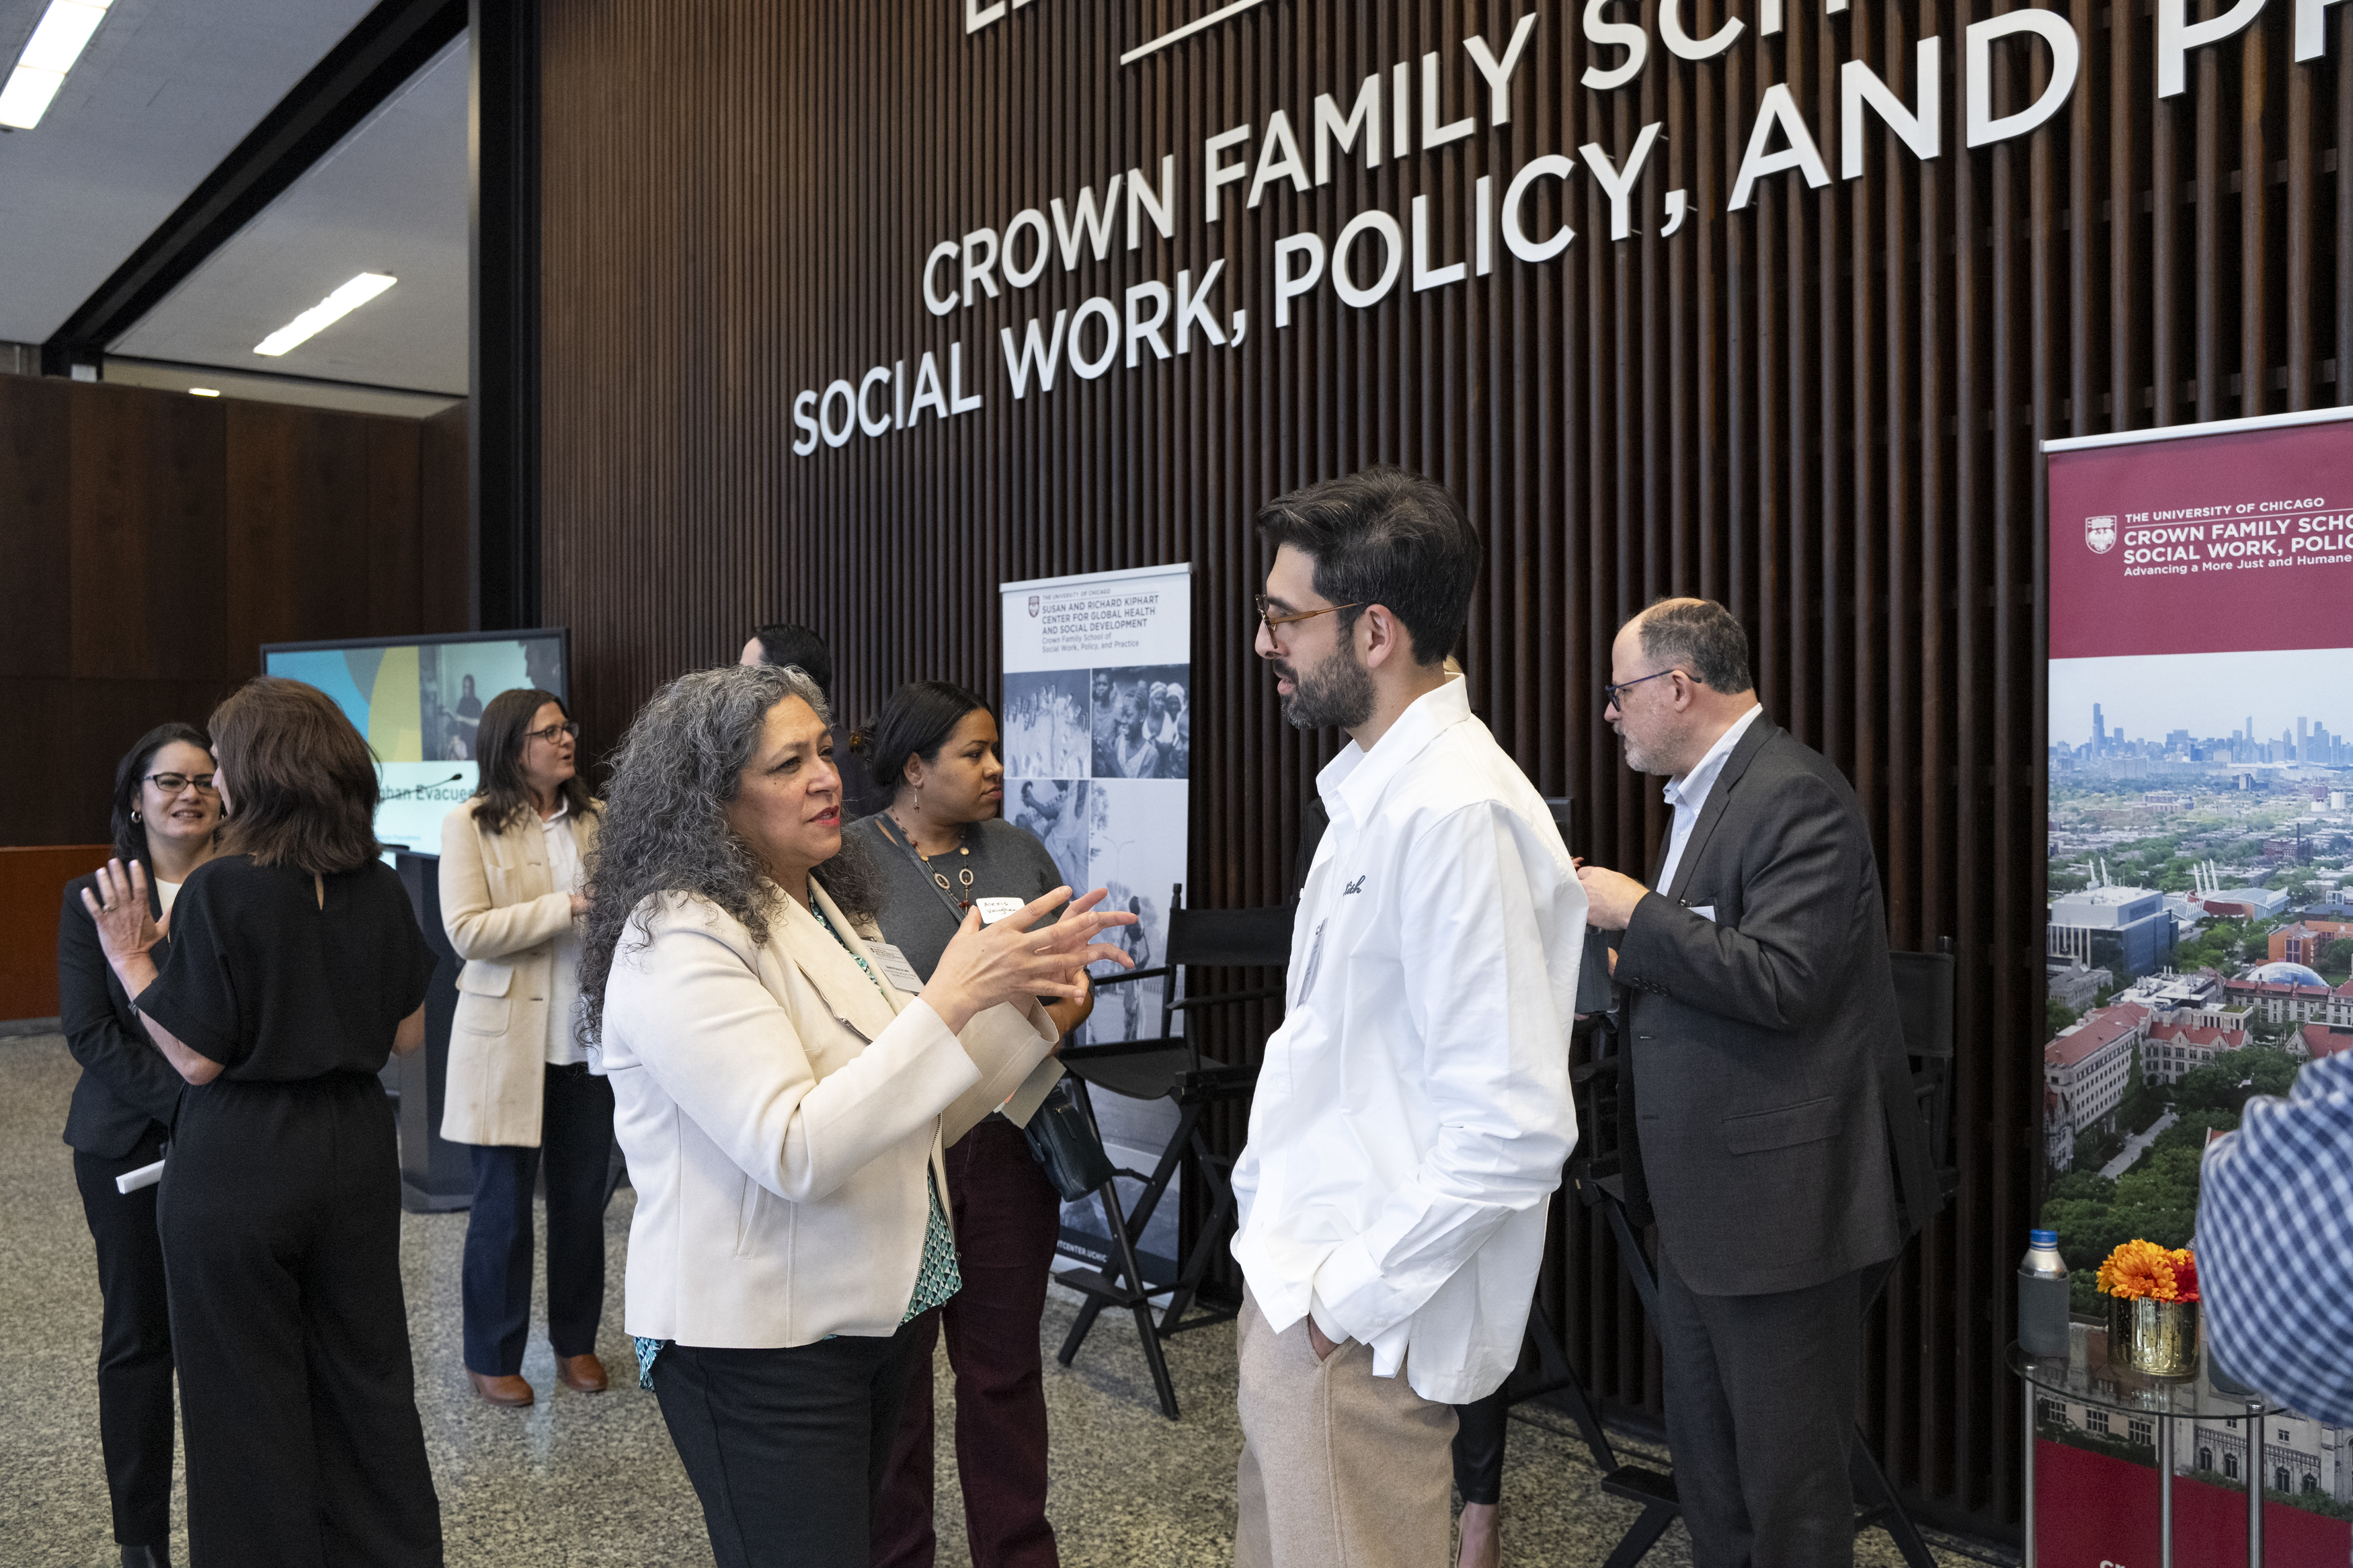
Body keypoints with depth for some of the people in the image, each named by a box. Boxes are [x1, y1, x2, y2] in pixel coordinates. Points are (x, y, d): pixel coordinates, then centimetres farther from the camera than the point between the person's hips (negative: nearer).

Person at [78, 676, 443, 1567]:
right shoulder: (379, 889, -1)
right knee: (368, 1376, 16)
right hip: (355, 1150, 5)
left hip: (241, 1161, -5)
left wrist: (129, 960, -4)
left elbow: (199, 1058, -13)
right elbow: (406, 1037, 6)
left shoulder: (221, 891, -16)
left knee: (249, 1399, 10)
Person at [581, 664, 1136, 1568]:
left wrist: (1017, 994, -4)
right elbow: (793, 1153, -26)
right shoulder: (678, 940, -18)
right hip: (759, 1346, -8)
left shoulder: (827, 914, 9)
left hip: (867, 1315, 8)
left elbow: (920, 1116, 11)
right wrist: (950, 997, -28)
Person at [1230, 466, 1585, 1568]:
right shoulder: (1376, 790, 8)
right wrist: (1282, 1245, 13)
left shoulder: (1458, 814, -23)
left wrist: (1350, 1297, -18)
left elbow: (1512, 1128, -26)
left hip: (1358, 1332, -9)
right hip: (1300, 1286, 9)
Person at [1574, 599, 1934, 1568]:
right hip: (1704, 1199, 10)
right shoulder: (1704, 793, 14)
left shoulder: (1795, 796, -18)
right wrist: (1623, 963, 10)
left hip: (1780, 1201, -10)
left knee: (1788, 1486, 5)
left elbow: (1779, 980, -28)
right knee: (1706, 1470, 22)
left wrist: (1634, 915, -19)